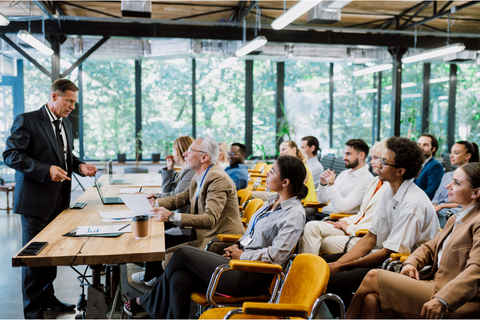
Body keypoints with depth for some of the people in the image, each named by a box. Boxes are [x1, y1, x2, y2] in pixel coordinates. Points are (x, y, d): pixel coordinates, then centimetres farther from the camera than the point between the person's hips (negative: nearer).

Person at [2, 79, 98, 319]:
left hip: (59, 200, 7)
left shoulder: (66, 125, 13)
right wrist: (46, 170, -25)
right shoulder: (26, 121, -11)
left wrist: (79, 165, 2)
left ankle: (47, 298, 32)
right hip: (36, 199, -7)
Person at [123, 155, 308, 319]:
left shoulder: (295, 214, -14)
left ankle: (147, 302, 14)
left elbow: (276, 255, -22)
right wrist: (238, 246, 7)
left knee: (183, 254, -9)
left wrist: (242, 255, -12)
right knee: (179, 280, -10)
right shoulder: (273, 201, 14)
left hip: (253, 277, -9)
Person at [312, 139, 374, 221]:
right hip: (323, 214, 8)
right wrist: (323, 183, -2)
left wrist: (331, 183, -17)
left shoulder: (366, 179, -10)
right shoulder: (344, 173, 16)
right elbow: (322, 200, 16)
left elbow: (341, 207, -18)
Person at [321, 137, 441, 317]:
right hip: (382, 256, 9)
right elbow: (371, 238, 8)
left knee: (330, 281, -25)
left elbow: (390, 252, -22)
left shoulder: (412, 203, -22)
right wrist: (337, 263, -4)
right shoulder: (390, 192, 6)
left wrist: (341, 266, -16)